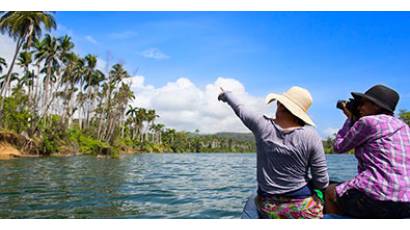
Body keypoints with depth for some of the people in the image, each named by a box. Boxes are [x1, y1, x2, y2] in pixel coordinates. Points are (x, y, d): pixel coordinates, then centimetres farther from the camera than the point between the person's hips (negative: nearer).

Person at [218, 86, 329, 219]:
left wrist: (226, 94, 26)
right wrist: (303, 182, 8)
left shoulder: (262, 125, -13)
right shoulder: (310, 135, -16)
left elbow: (239, 109, 7)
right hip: (302, 209, -2)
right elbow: (322, 183, -12)